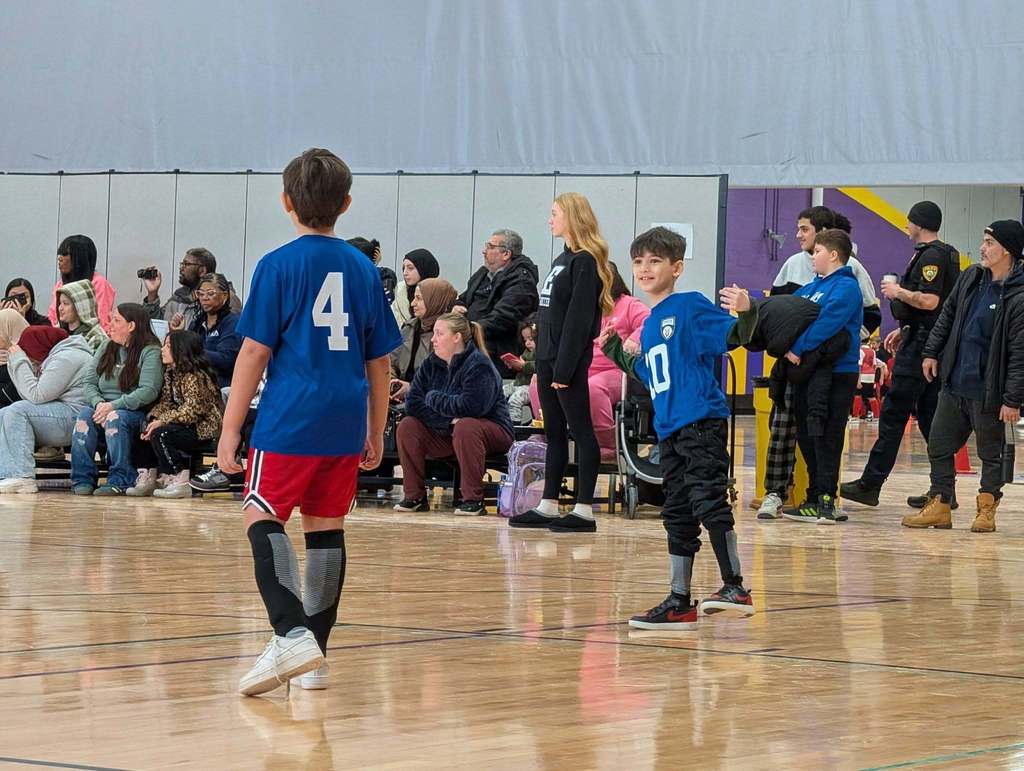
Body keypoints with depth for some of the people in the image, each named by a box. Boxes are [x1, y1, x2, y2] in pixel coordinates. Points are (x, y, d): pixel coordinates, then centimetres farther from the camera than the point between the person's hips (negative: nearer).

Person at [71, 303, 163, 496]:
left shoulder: (150, 352, -5)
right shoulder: (106, 348, 16)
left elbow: (148, 391, -16)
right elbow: (89, 383, 10)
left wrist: (114, 405, -23)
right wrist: (98, 403, -12)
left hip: (135, 411, -5)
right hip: (103, 406, 5)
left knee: (115, 418, -36)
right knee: (85, 414, -26)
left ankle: (121, 481, -31)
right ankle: (83, 479, -26)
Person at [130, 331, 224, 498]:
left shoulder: (194, 376, -19)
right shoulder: (170, 372, 10)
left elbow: (192, 410, -25)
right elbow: (166, 402, 8)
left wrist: (162, 422, -24)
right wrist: (153, 419, -11)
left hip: (203, 429, -10)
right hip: (187, 426, 10)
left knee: (160, 434, -24)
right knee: (147, 431, 4)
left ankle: (179, 483, -19)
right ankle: (147, 478, 4)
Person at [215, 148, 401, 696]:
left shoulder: (279, 266, -4)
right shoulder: (363, 270, 10)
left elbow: (255, 352, -7)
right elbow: (379, 361, 14)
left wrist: (230, 428, -3)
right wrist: (376, 434, 22)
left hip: (289, 422, -5)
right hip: (345, 424, 5)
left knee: (263, 517, -2)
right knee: (326, 527, 10)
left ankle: (292, 633, -22)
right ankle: (316, 658, 13)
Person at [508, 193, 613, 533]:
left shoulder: (584, 262, -12)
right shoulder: (561, 260, 17)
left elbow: (578, 318, -17)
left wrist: (565, 366, -20)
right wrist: (541, 361, 15)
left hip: (569, 359, -10)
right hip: (548, 357, 10)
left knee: (581, 431, -5)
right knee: (554, 432, 11)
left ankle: (584, 511, -4)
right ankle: (548, 506, 15)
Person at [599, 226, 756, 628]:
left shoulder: (691, 306, -4)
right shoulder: (650, 324, 20)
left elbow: (733, 336, -13)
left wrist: (745, 314, -31)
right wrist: (617, 354, 24)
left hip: (701, 421, -9)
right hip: (669, 429, 9)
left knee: (709, 501, -15)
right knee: (677, 516, 12)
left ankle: (735, 587, -14)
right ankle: (679, 602, 17)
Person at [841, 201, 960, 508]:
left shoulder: (931, 256, -14)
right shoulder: (943, 254, 18)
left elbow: (929, 301, -24)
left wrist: (898, 292, -10)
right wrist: (903, 329, 25)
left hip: (920, 344, -10)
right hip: (923, 338, 10)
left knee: (894, 413, -7)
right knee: (929, 414, 11)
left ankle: (870, 484, -5)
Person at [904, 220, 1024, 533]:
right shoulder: (971, 277, 6)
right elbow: (947, 315, 18)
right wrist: (931, 352, 12)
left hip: (986, 391, -7)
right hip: (954, 384, 7)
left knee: (991, 453, 7)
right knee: (938, 445, 12)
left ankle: (986, 510, 19)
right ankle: (939, 506, 21)